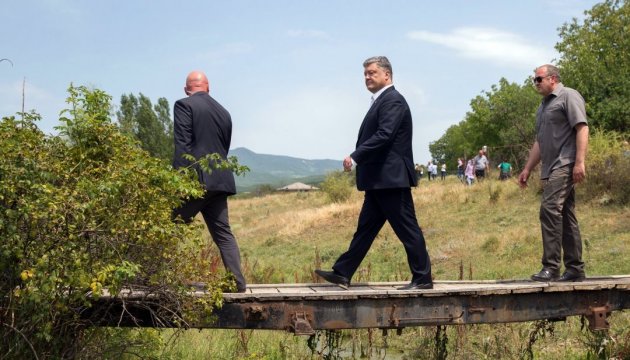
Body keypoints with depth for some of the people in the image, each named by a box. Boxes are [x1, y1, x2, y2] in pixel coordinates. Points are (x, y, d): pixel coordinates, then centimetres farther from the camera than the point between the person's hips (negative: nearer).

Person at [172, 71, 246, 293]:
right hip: (220, 182, 6)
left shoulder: (184, 105, -3)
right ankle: (237, 283, 5)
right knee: (223, 234, 9)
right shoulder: (223, 112, 18)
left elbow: (183, 145, -12)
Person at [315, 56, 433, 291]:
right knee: (365, 228, 11)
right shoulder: (381, 101, 19)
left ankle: (423, 278, 4)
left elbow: (384, 135, -22)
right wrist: (357, 159, 11)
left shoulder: (393, 100, -12)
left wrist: (355, 157, -22)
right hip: (379, 181, 10)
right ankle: (342, 274, 14)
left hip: (391, 178, -10)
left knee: (407, 229, -3)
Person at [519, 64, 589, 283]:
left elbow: (582, 128, -12)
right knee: (565, 217, 9)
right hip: (550, 169, 9)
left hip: (565, 165, -9)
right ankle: (575, 269, 12)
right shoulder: (543, 106, 24)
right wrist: (528, 169, 23)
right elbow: (539, 142, 28)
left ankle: (551, 267, -20)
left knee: (550, 209, -19)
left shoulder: (568, 96, -2)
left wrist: (579, 162, -20)